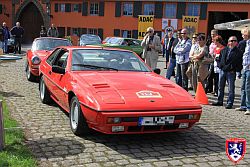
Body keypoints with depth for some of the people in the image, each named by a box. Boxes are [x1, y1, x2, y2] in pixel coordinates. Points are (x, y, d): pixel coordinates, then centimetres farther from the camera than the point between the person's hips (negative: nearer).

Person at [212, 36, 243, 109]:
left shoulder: (238, 52, -1)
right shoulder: (224, 50, 11)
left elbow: (240, 63, -2)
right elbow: (219, 59, 18)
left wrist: (235, 70, -11)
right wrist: (220, 65, 3)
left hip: (231, 72, -4)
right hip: (222, 71, 5)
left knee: (231, 88, 0)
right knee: (220, 87, 12)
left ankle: (230, 103, 6)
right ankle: (220, 101, 24)